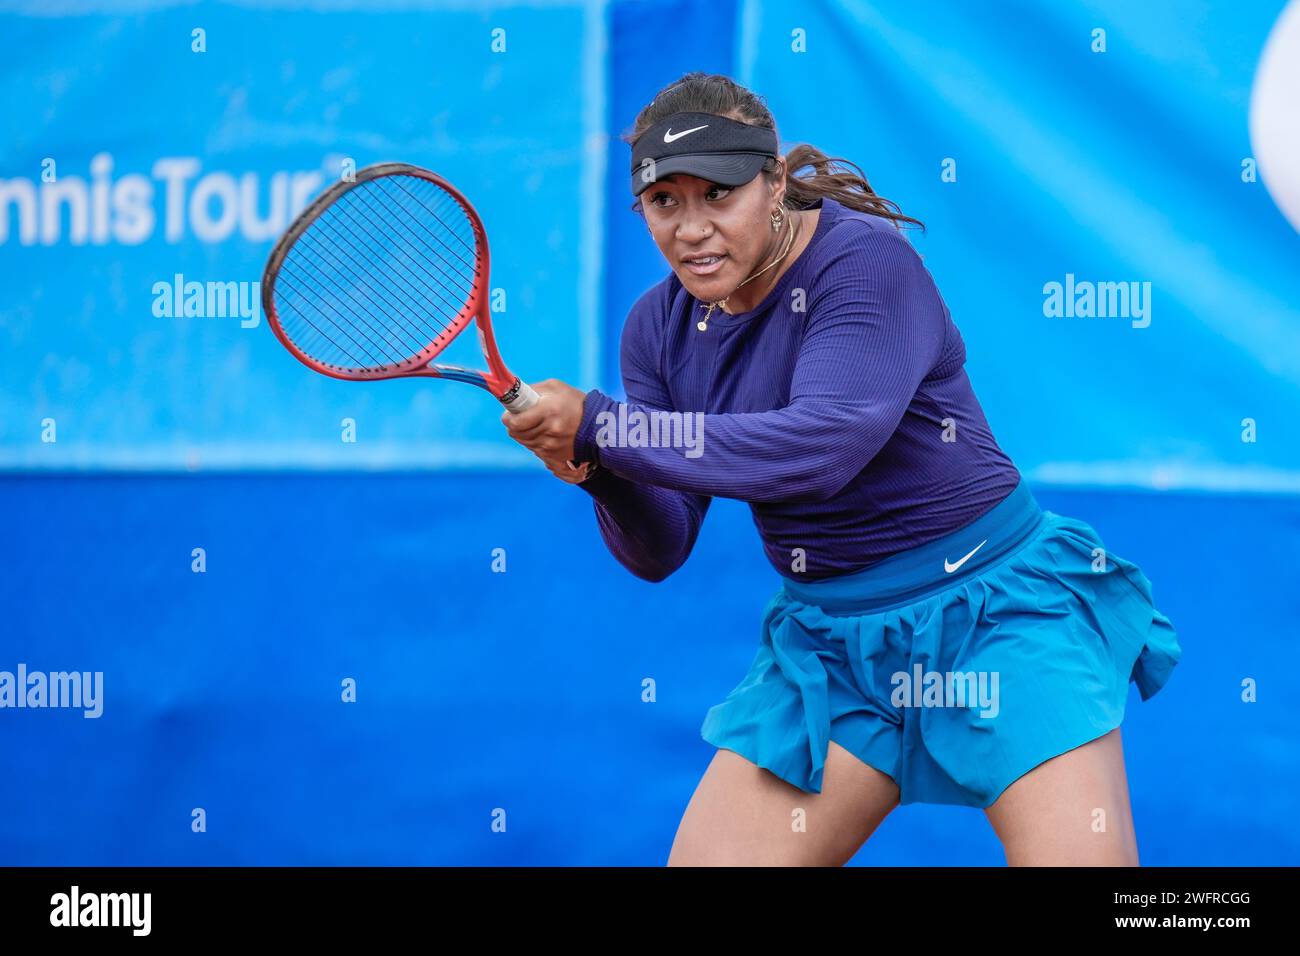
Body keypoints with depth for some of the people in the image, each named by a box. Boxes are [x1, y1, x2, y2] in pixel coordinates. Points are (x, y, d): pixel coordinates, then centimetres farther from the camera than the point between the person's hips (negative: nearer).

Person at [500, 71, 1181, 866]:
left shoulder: (864, 259, -17)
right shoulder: (660, 327, 3)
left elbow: (821, 446, -32)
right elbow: (659, 551, 4)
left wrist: (600, 426, -29)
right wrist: (600, 473, -18)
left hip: (991, 606, -6)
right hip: (827, 639, 6)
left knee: (1078, 857, -19)